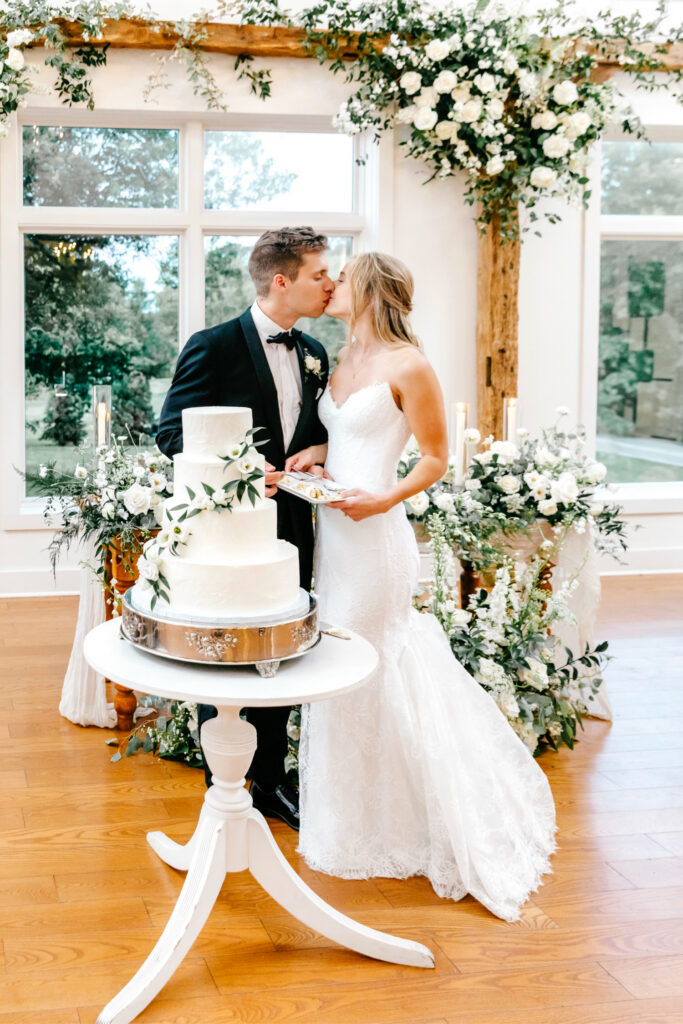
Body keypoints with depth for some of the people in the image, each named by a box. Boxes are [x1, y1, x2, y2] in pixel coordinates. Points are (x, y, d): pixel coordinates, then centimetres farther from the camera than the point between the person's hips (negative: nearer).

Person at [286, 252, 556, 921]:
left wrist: (385, 498, -22)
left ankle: (362, 826, 15)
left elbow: (435, 457, -8)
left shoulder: (406, 365, -11)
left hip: (372, 534, -8)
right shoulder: (343, 362, 12)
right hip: (331, 530, 8)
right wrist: (316, 453, 4)